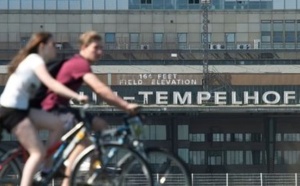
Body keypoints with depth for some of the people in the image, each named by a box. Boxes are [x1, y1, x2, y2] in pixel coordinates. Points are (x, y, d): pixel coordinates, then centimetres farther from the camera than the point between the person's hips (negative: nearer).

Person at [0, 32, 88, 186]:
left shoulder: (31, 60, 19)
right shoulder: (35, 60, -11)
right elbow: (51, 84, -24)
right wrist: (77, 97, -31)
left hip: (19, 109, 9)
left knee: (57, 124, 0)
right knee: (38, 152, -13)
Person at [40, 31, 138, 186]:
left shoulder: (80, 64, 15)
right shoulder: (80, 64, -19)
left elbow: (100, 92, 16)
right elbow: (100, 89, -29)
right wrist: (126, 105, -30)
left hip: (62, 108, 11)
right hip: (53, 109, -11)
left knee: (100, 125, 7)